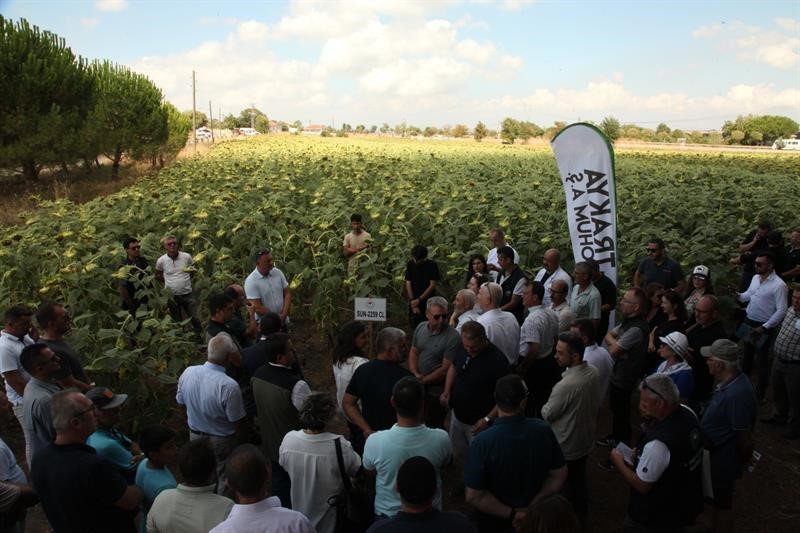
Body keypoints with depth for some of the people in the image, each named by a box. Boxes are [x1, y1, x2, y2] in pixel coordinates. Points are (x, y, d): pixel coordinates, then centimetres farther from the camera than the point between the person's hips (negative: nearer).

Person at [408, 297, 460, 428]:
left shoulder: (453, 337, -21)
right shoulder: (420, 327, -1)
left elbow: (445, 369, -19)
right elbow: (413, 352, 7)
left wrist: (423, 380, -13)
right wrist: (415, 374, -9)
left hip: (436, 392, -6)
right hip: (418, 387, 6)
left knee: (433, 426, 9)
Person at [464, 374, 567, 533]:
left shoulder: (482, 442, -30)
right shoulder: (543, 430, -21)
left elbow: (474, 496, -25)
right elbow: (559, 475, -9)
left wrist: (511, 514, -16)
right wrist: (532, 505, -8)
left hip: (494, 520, -2)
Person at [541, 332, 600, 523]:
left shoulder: (566, 385, -36)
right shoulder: (593, 372, -11)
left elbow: (547, 415, -20)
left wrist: (546, 405, 0)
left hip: (565, 448, -7)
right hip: (585, 440, 7)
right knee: (579, 481, 26)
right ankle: (580, 517, 44)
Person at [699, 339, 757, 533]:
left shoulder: (736, 394, -35)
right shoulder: (730, 381, -5)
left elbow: (745, 437, -26)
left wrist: (743, 463, -11)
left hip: (723, 461, -9)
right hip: (717, 454, 9)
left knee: (721, 504, 13)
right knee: (715, 500, 28)